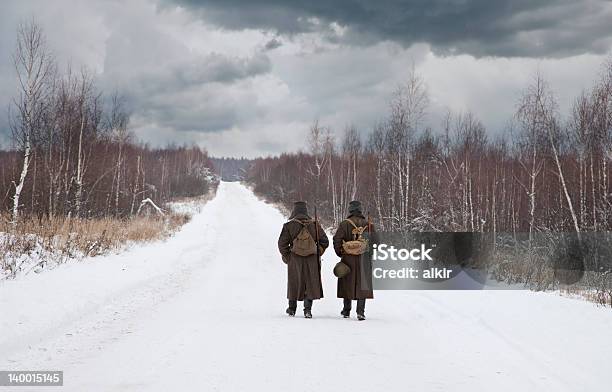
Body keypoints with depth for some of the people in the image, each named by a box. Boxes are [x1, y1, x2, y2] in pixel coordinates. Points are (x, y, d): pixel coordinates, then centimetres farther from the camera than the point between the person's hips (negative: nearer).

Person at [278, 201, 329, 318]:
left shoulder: (289, 226, -6)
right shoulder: (315, 225, -2)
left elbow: (282, 244, -7)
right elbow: (325, 242, 2)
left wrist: (287, 257, 4)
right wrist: (317, 254, 11)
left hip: (295, 260, 0)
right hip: (312, 261, 0)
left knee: (294, 283, 15)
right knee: (310, 284, 7)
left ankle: (292, 309, 27)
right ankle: (308, 309, -5)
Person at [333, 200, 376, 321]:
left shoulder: (345, 224, -6)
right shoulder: (368, 224, 2)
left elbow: (337, 239, -10)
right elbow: (374, 240, 5)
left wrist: (339, 253, 4)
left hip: (348, 258, -1)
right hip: (364, 260, 1)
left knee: (347, 284, 10)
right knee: (362, 284, 5)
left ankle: (346, 311, 18)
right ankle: (361, 311, -2)